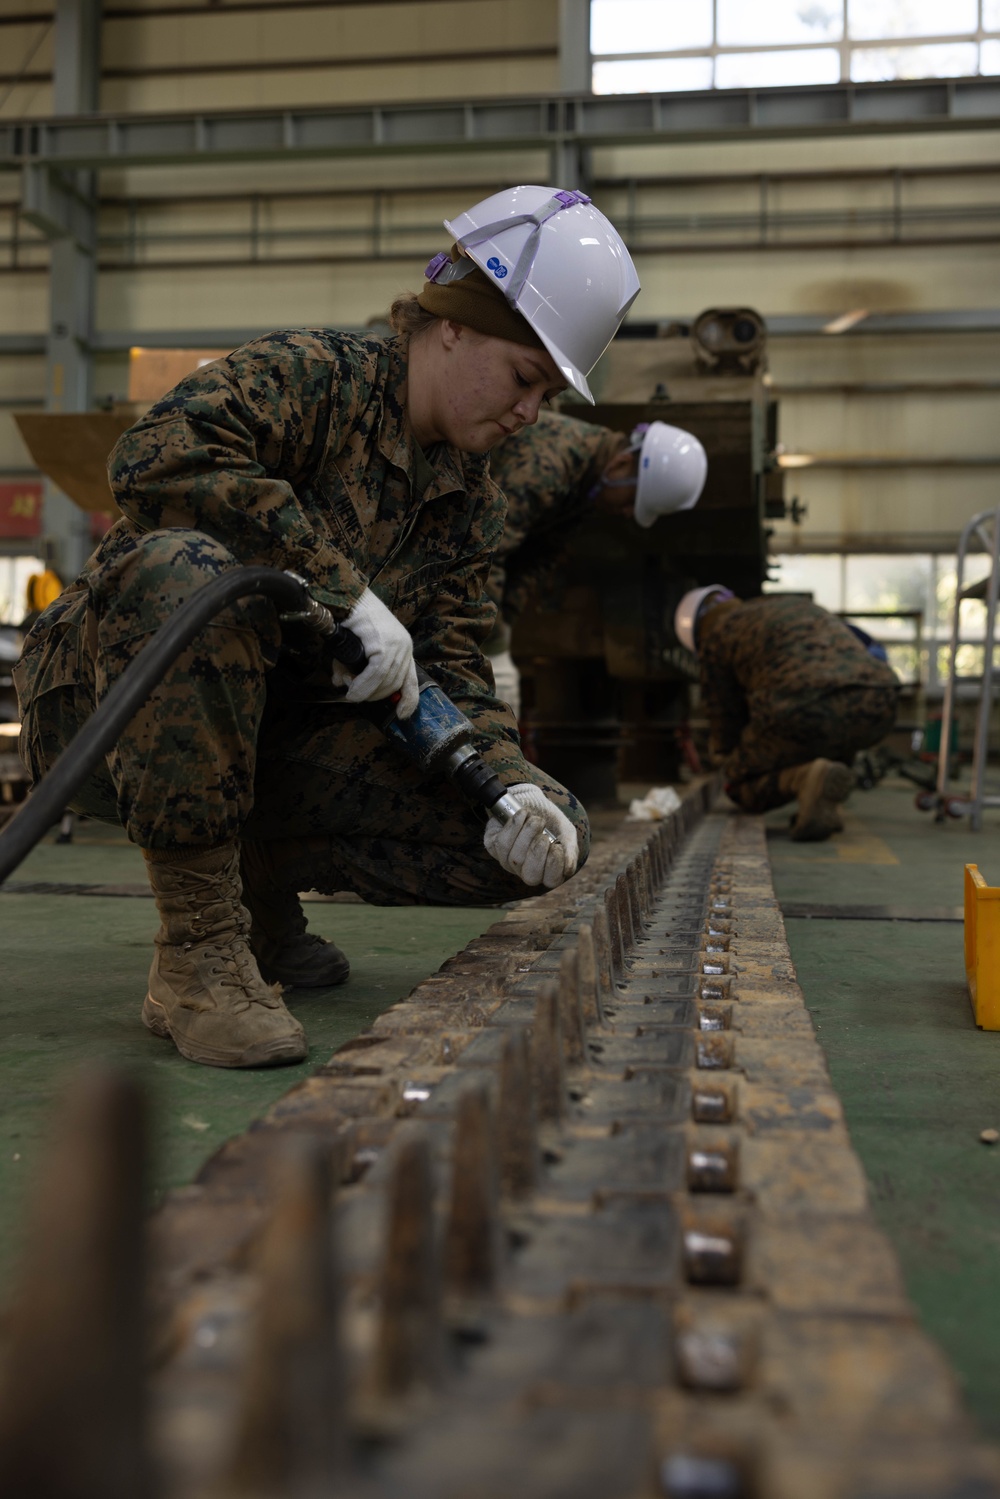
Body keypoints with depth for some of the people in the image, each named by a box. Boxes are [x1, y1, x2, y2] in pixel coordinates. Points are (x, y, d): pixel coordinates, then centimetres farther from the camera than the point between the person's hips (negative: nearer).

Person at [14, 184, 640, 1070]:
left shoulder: (473, 506, 9)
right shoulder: (311, 376, -13)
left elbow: (450, 668, 1)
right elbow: (158, 456, -32)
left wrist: (510, 781, -19)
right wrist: (345, 586, -32)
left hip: (274, 741, 6)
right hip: (111, 710, -5)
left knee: (546, 840, -9)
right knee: (191, 572, -41)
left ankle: (261, 878, 11)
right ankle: (197, 954, -29)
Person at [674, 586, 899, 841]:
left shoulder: (715, 639, 19)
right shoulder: (794, 604, 38)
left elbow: (725, 717, 24)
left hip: (804, 714, -6)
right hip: (876, 705, 6)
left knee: (742, 788, 21)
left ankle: (806, 779, -10)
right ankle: (823, 806, 18)